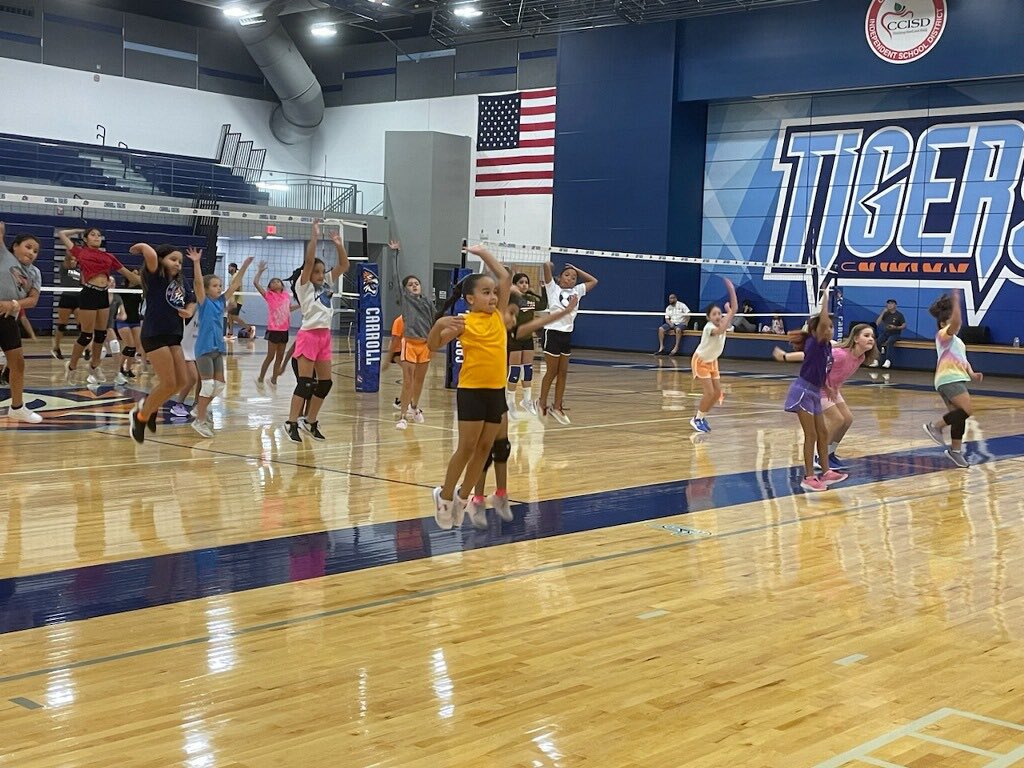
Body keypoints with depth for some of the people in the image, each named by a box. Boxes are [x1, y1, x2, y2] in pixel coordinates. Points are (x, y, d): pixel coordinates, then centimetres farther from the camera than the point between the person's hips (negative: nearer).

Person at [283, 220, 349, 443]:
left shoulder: (326, 284, 14)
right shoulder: (304, 285, -4)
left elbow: (344, 266, 11)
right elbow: (309, 261, -18)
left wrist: (339, 245, 1)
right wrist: (314, 236, -19)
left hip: (324, 335, 7)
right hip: (308, 335, -7)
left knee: (325, 382, 7)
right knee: (305, 382, -10)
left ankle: (311, 422, 17)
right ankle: (292, 423, -6)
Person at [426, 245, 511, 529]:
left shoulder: (498, 316, 5)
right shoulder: (464, 323, -8)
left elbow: (505, 278, 7)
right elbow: (433, 345, -10)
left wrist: (484, 253, 9)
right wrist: (439, 324, -29)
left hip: (496, 390, 6)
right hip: (471, 390, -5)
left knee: (485, 448, 10)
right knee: (467, 448, -2)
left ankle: (462, 497, 22)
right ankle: (445, 495, 14)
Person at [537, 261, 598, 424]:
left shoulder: (577, 291, 12)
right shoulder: (553, 288, -2)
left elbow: (593, 281, 20)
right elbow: (547, 265, -12)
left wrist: (576, 269, 19)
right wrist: (550, 265, 10)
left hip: (567, 335, 6)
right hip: (553, 332, -6)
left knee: (563, 373, 8)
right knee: (551, 372, 3)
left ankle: (557, 407, 15)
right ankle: (542, 402, 19)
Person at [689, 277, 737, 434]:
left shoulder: (723, 323, -10)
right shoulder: (709, 327, -30)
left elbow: (734, 308, -17)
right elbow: (721, 330, -52)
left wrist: (731, 290, -26)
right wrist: (729, 312, -45)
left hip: (712, 361, 7)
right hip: (700, 361, -7)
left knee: (717, 393, 3)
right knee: (709, 392, -15)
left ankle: (702, 417, 19)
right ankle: (697, 419, 1)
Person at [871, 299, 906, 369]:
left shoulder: (899, 315, 1)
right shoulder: (885, 314, 10)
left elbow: (904, 326, -2)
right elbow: (877, 323, 1)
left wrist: (895, 327, -19)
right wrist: (883, 313, -4)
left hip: (895, 334, -3)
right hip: (885, 333, 3)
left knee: (889, 342, -37)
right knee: (877, 341, -28)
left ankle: (888, 361, -44)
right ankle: (876, 360, -31)